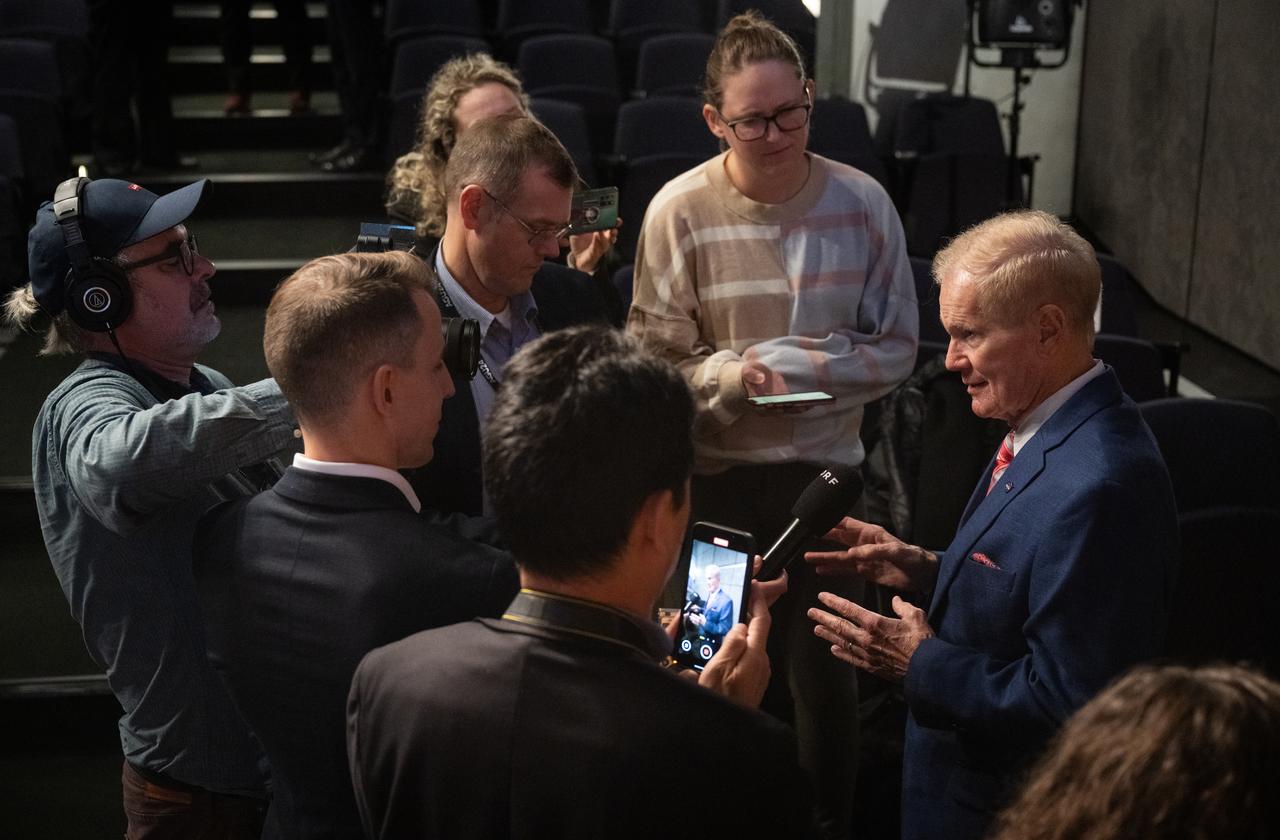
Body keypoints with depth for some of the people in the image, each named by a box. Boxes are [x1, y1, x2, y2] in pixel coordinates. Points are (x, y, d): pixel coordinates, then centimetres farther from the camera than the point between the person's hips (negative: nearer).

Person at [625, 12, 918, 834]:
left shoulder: (863, 201, -6)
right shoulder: (678, 210, -10)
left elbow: (896, 348, -2)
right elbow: (653, 359, -7)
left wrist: (794, 365, -15)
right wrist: (730, 374, -25)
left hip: (826, 472, 1)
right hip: (714, 477, 0)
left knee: (825, 678, 10)